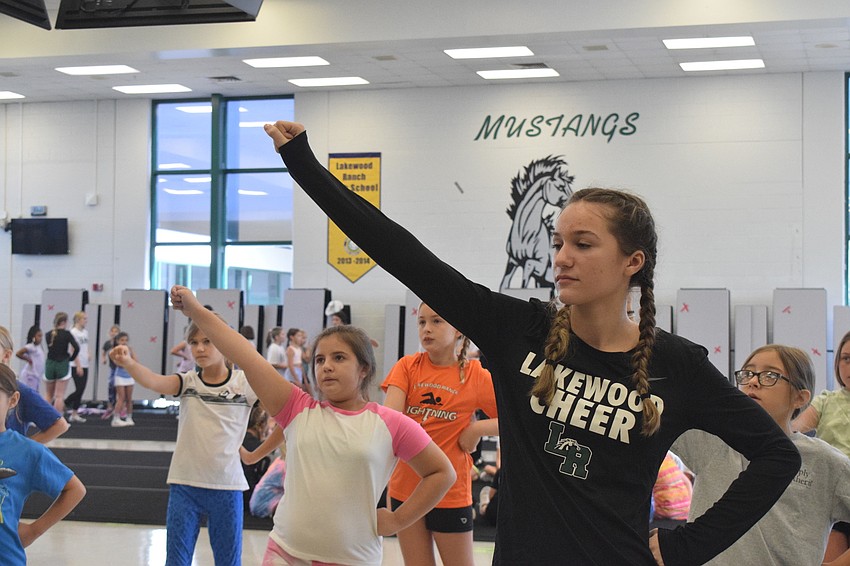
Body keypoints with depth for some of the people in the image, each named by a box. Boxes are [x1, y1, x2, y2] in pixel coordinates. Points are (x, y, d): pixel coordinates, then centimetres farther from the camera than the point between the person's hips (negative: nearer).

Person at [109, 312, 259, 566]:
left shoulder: (245, 383, -5)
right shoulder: (188, 381, -2)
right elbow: (154, 381, -19)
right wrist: (127, 362, -37)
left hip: (227, 487, -1)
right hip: (185, 485, 1)